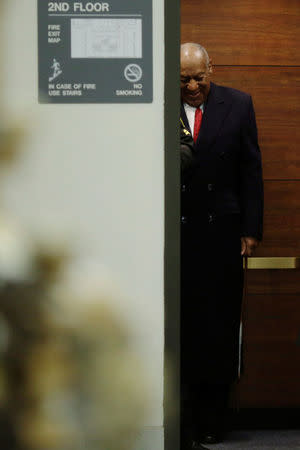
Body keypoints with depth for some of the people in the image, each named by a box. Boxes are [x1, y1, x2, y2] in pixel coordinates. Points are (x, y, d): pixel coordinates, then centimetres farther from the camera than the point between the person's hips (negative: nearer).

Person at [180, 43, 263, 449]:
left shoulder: (238, 104, 5)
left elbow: (251, 168, 6)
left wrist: (251, 229, 2)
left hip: (222, 232, 1)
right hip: (175, 233, -1)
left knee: (220, 327, 6)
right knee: (179, 326, -1)